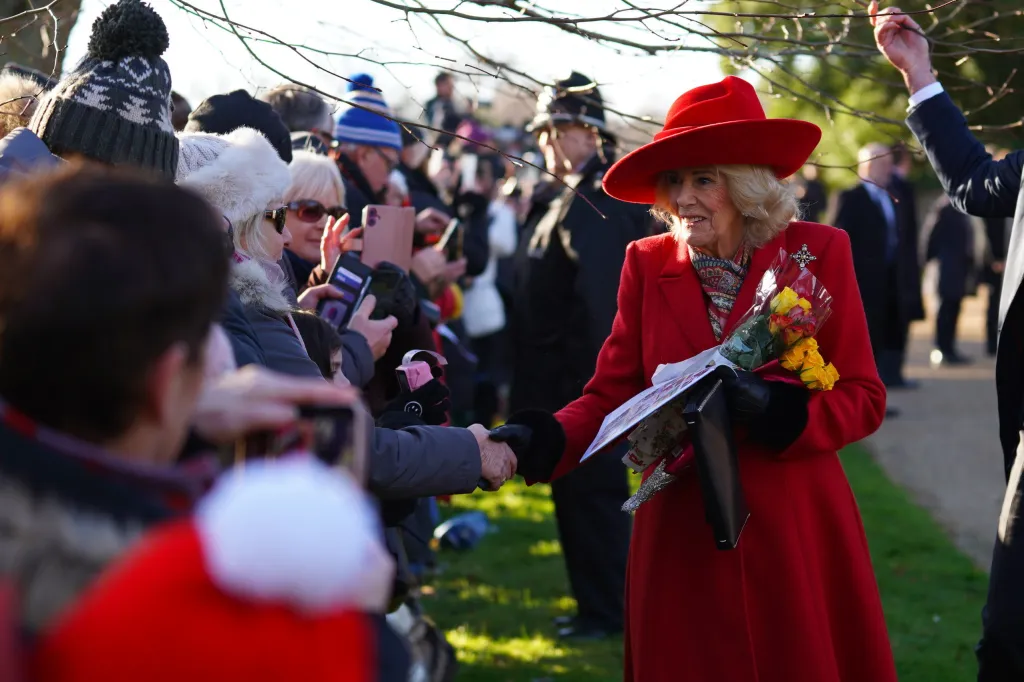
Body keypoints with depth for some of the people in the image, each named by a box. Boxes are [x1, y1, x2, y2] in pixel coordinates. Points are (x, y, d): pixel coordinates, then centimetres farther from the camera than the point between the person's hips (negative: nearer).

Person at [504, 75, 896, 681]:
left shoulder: (818, 252, -4)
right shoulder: (648, 264, 2)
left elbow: (863, 398, -4)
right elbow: (611, 395, 0)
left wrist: (777, 410, -22)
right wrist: (551, 443, -19)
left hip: (795, 529, -1)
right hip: (681, 534, 2)